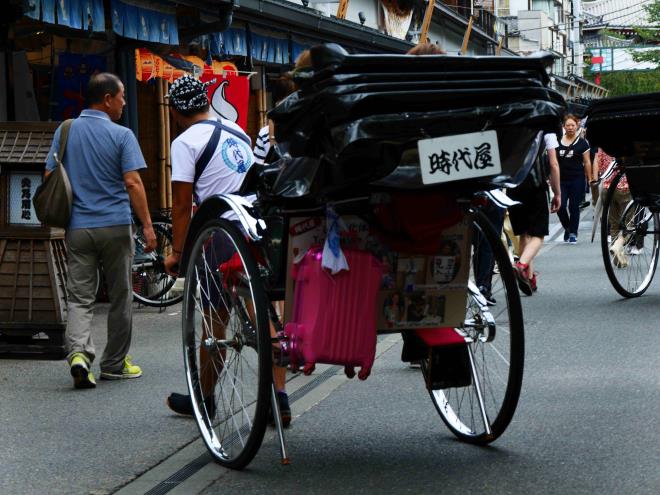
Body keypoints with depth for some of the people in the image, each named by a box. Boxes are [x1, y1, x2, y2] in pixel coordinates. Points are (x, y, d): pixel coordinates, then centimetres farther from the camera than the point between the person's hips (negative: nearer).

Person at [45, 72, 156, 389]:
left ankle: (78, 352, -20)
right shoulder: (121, 135, -7)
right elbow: (133, 183, -12)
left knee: (79, 297, 3)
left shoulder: (65, 131, 6)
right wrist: (147, 226, -8)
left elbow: (49, 177, 8)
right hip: (116, 226, -3)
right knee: (120, 298, 10)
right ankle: (114, 363, 18)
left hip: (77, 228, 3)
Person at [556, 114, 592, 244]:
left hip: (577, 180, -2)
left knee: (574, 207, 1)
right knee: (560, 206, -6)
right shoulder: (558, 141, 5)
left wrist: (590, 179, 0)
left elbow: (587, 162, 2)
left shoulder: (582, 142, 0)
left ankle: (573, 233, 12)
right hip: (561, 180, 2)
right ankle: (567, 228, 20)